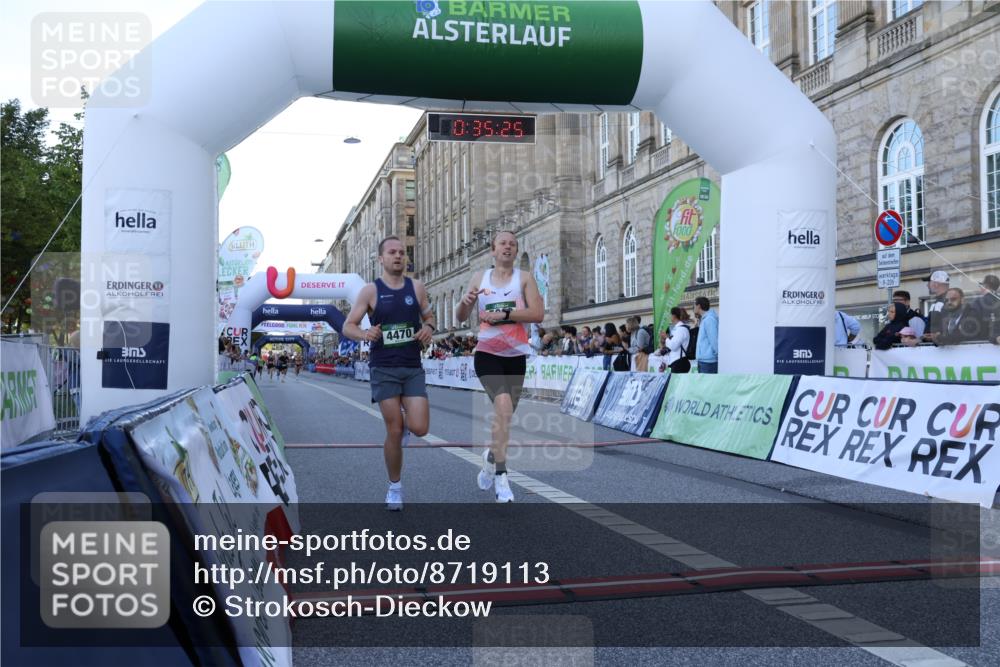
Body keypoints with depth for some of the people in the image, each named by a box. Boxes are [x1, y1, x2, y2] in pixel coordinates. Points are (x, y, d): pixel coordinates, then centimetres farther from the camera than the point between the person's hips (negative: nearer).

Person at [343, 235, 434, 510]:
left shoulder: (416, 287, 5)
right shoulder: (371, 291, -2)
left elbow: (429, 316, 17)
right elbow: (348, 326, -1)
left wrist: (429, 328, -7)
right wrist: (363, 334, -23)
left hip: (413, 368, 2)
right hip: (384, 369, -2)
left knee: (419, 428, -9)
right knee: (394, 432, -2)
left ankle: (402, 421, 29)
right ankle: (395, 487, 17)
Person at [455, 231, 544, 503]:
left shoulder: (524, 277, 2)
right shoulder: (480, 277, 6)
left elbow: (538, 313, -9)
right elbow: (461, 317, 9)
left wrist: (504, 313, -18)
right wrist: (465, 302, -14)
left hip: (516, 355, 2)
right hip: (487, 353, -2)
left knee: (505, 414, 12)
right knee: (503, 404, -25)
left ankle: (491, 456, 44)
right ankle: (501, 476, -19)